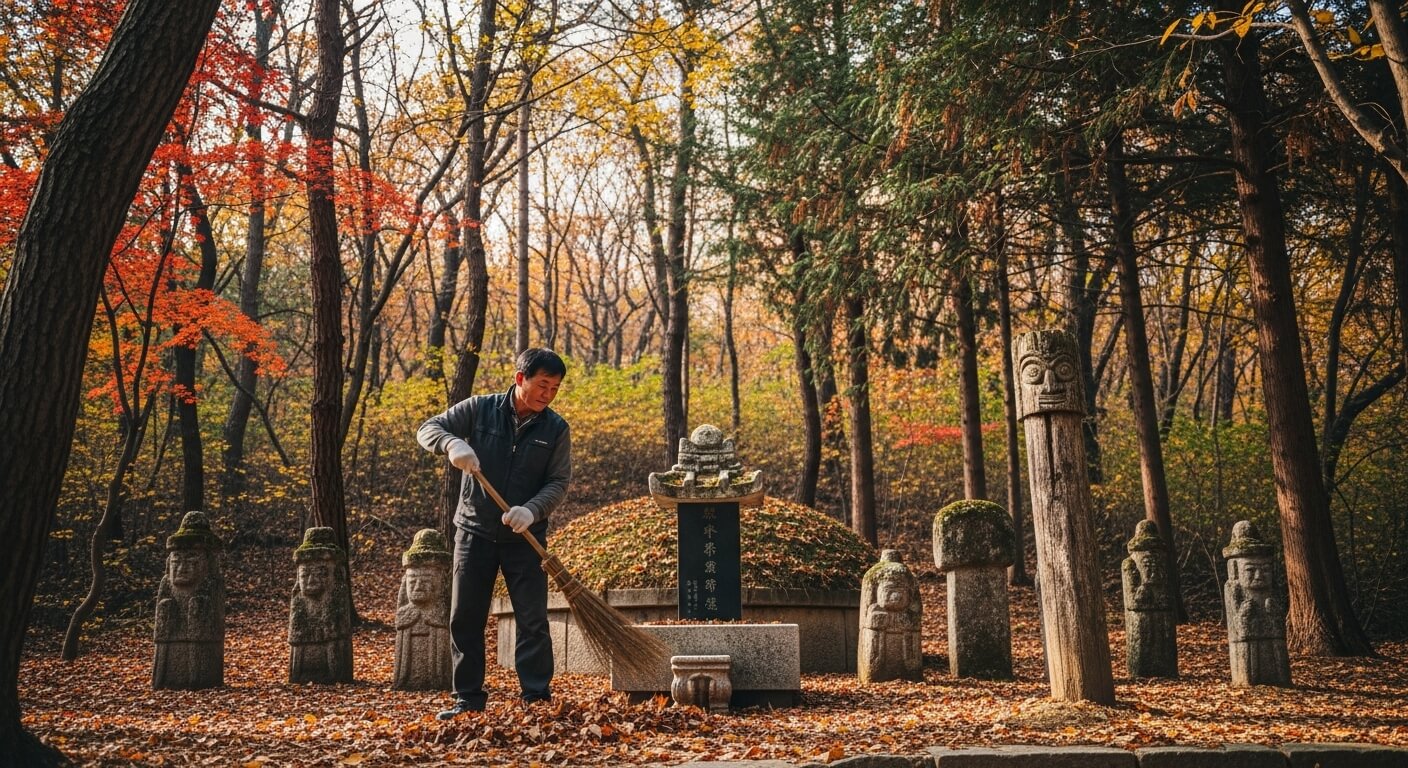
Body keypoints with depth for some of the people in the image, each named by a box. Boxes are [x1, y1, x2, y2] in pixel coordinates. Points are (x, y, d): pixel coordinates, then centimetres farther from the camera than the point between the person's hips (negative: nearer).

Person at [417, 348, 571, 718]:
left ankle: (537, 697, 6)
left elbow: (559, 482, -5)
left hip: (525, 538, 0)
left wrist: (532, 510, -24)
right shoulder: (480, 409, -3)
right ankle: (468, 698, 17)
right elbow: (428, 428, -3)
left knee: (533, 620, -2)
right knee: (465, 618, 6)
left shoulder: (556, 428, -2)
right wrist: (452, 443, -26)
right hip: (475, 532, 1)